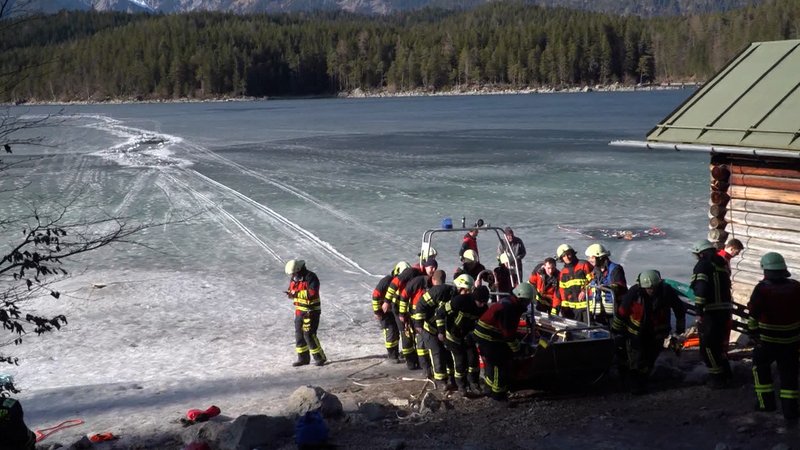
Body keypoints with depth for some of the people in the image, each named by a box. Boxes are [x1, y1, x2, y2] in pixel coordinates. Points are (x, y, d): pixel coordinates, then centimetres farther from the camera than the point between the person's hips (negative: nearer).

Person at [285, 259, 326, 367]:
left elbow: (312, 293, -27)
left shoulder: (311, 277, -17)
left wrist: (297, 294, -29)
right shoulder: (294, 278, 7)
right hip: (299, 310, 8)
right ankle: (303, 358, 21)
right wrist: (290, 293, -8)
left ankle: (319, 357, 0)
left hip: (311, 311, -8)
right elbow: (292, 290, 17)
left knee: (309, 335, -11)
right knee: (299, 334, 11)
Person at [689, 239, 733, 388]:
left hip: (711, 313, -8)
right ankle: (726, 374, 31)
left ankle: (718, 378, 3)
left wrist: (699, 310, -20)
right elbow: (726, 287, 19)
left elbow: (701, 289, -20)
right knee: (720, 344, 22)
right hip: (726, 310, 8)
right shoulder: (722, 264, 15)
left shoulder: (703, 265, -9)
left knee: (708, 346, 2)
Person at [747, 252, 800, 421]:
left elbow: (753, 314, -16)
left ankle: (766, 401, 17)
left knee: (760, 366, 19)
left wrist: (753, 333, -5)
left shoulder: (762, 288, -14)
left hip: (768, 340, -3)